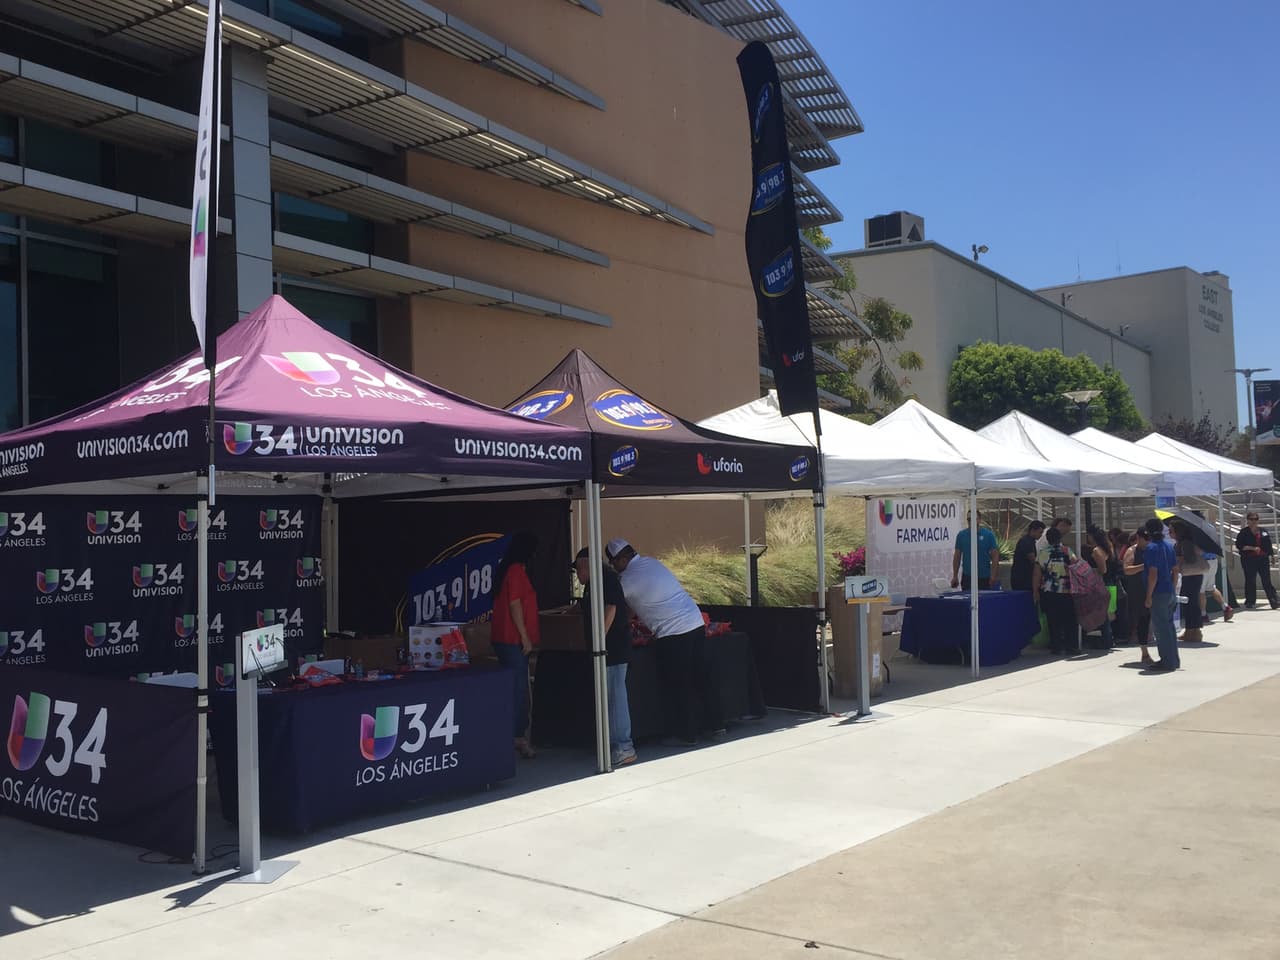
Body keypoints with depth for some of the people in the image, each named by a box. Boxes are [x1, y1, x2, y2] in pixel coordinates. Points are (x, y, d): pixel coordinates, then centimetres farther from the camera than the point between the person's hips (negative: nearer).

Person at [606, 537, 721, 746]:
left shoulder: (627, 581, -10)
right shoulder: (652, 562, 13)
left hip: (672, 635, -8)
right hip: (696, 624, 8)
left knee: (677, 687, 4)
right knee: (702, 678, 16)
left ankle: (686, 735, 11)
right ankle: (717, 725, 23)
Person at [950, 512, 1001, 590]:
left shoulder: (988, 535, -1)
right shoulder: (961, 535, 4)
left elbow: (995, 556, -1)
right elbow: (957, 557, 7)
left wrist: (993, 575, -9)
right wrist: (955, 576, 4)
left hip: (984, 577, -1)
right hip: (967, 576, 1)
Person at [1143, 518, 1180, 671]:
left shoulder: (1151, 548, -15)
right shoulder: (1169, 545, 10)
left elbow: (1153, 574, -19)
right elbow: (1175, 570, 13)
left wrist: (1149, 596, -16)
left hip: (1159, 594, -8)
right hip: (1169, 592, 8)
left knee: (1160, 628, -2)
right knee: (1169, 625, 17)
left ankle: (1167, 661, 0)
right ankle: (1173, 660, 23)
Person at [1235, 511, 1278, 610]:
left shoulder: (1263, 532, 11)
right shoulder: (1244, 532, -1)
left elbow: (1269, 546, 14)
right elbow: (1239, 545, -9)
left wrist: (1271, 555, 8)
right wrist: (1252, 548, -17)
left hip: (1263, 559, 3)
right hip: (1249, 560, -3)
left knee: (1267, 580, 1)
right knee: (1250, 581, 2)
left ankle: (1274, 601, -1)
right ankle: (1250, 602, 9)